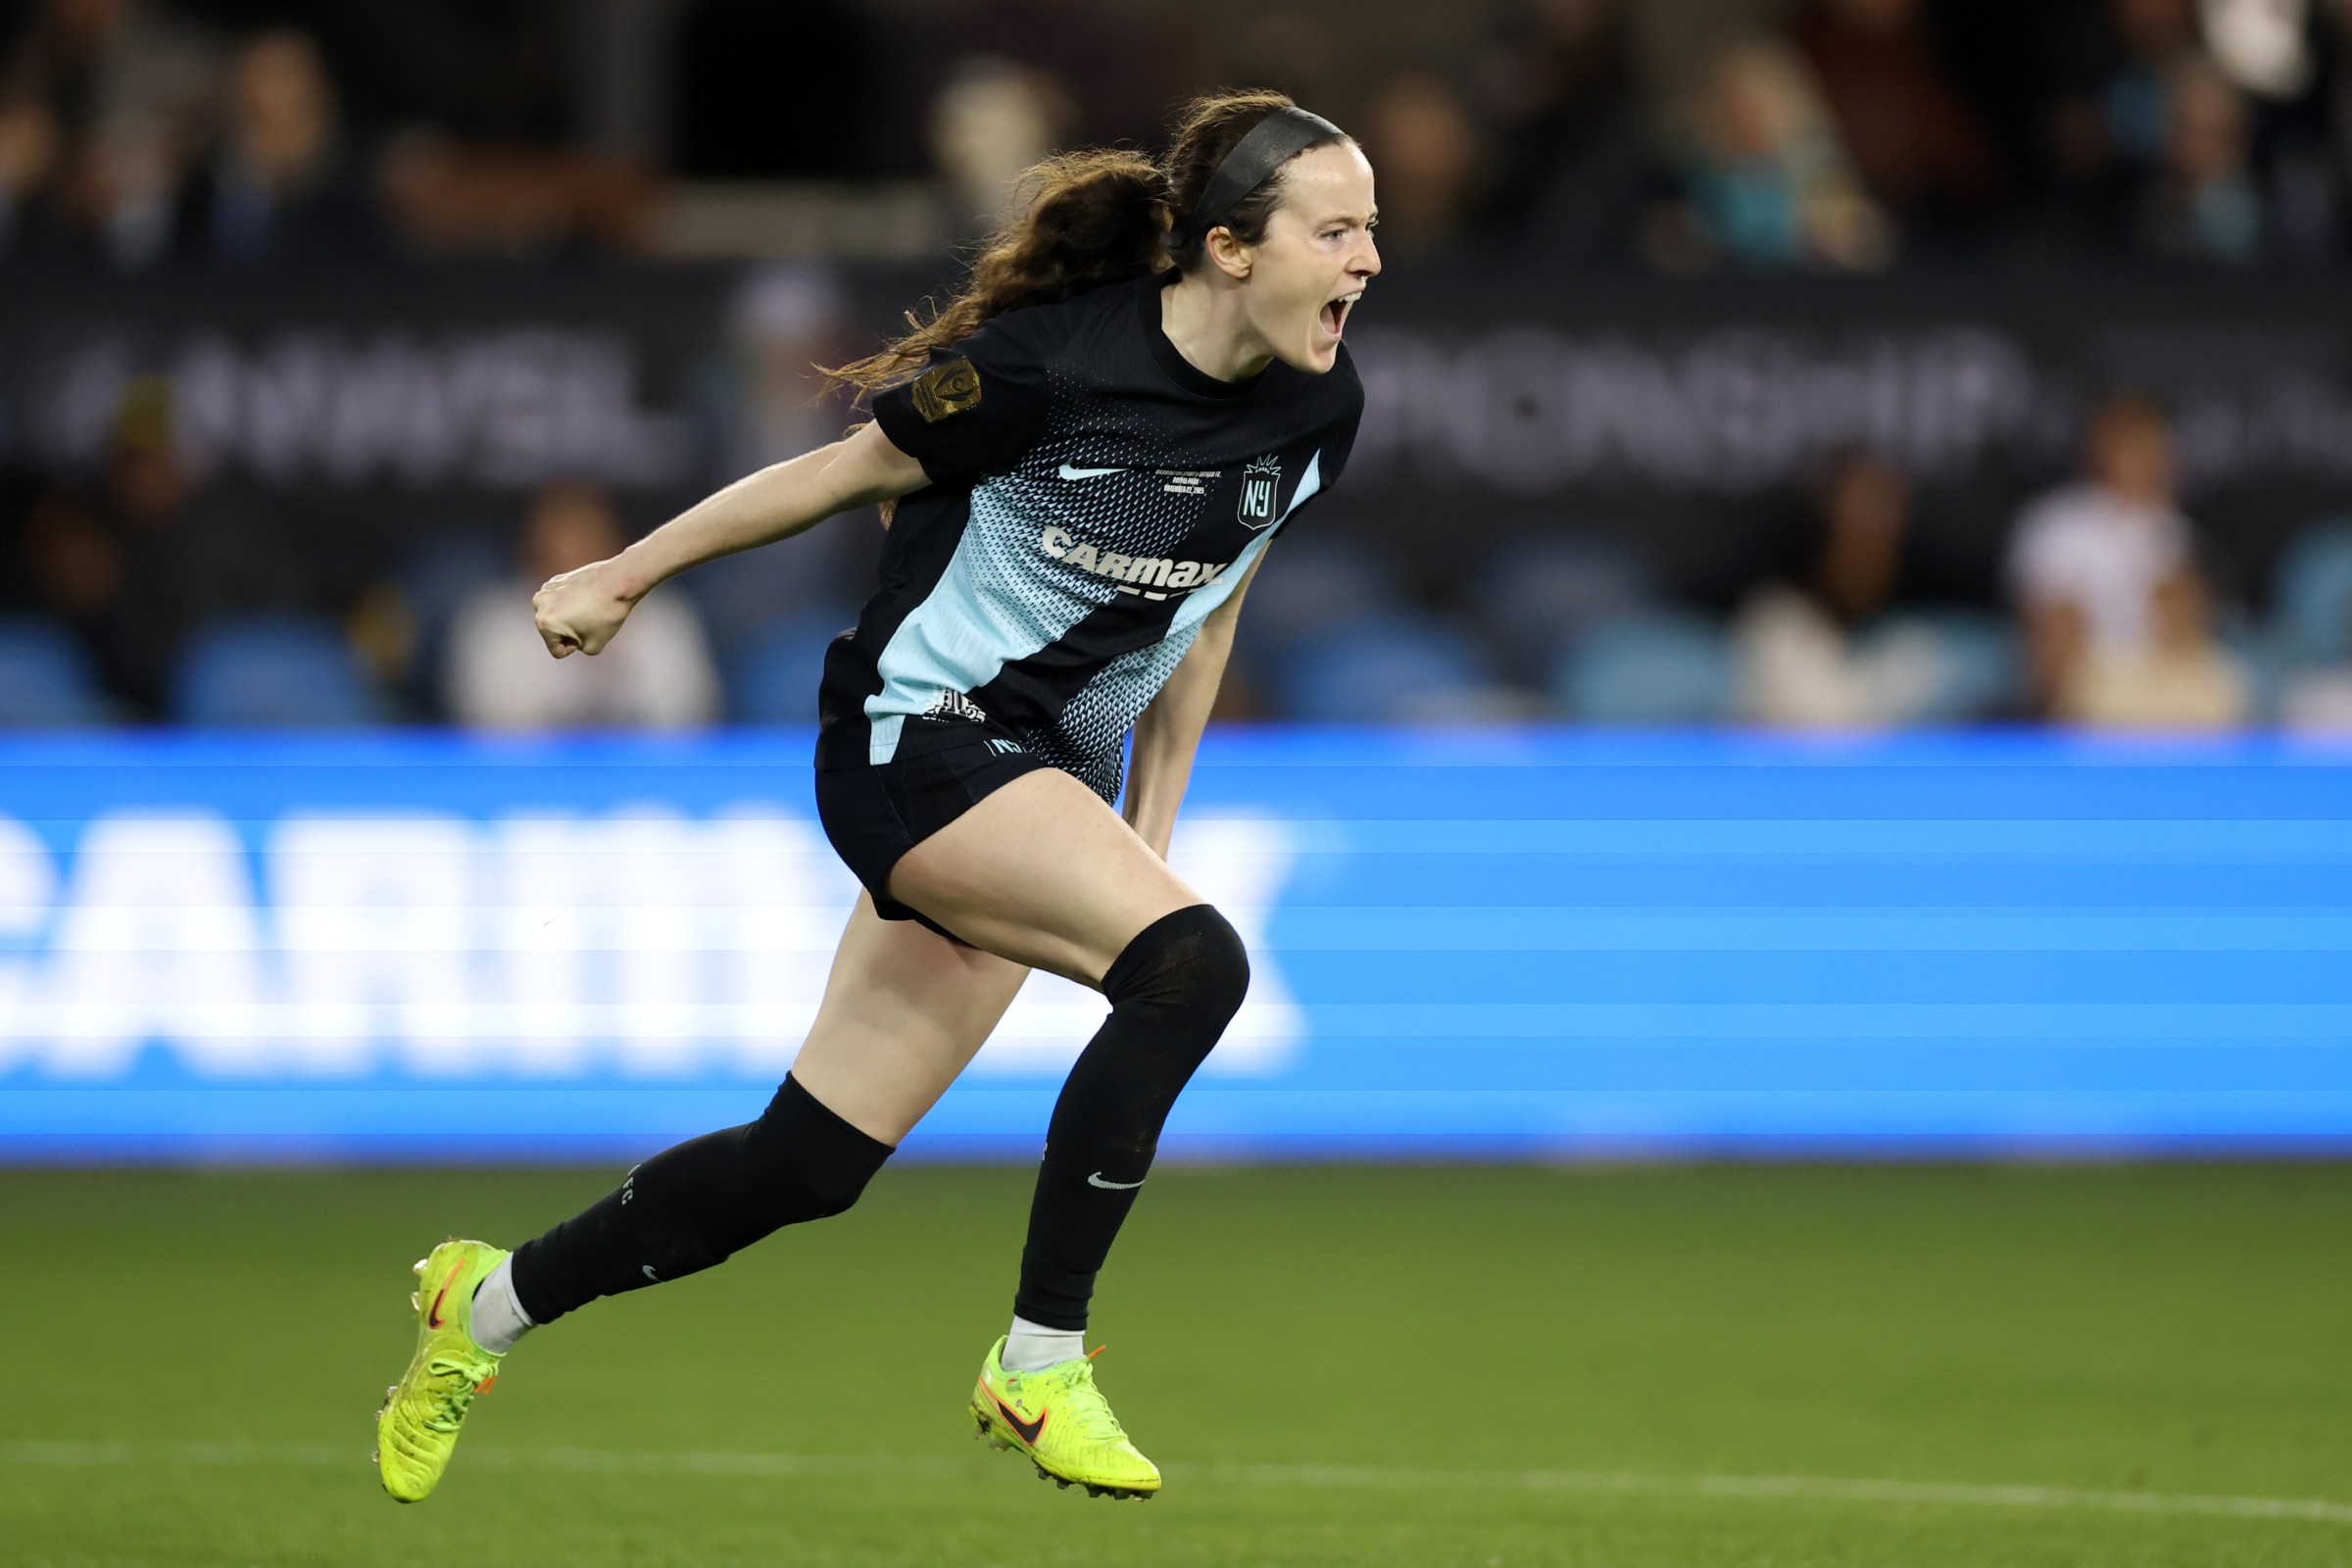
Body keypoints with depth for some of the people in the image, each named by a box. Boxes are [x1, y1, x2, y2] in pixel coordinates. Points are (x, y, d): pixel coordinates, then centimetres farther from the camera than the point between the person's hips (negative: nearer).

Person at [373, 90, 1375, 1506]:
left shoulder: (1318, 407, -1)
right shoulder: (1053, 364, -20)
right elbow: (841, 472, -5)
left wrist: (1150, 839, 18)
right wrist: (621, 577, 5)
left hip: (1051, 781, 7)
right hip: (916, 737, -7)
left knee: (811, 1162, 5)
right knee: (1193, 962, -29)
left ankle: (493, 1301, 26)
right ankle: (1039, 1362, -18)